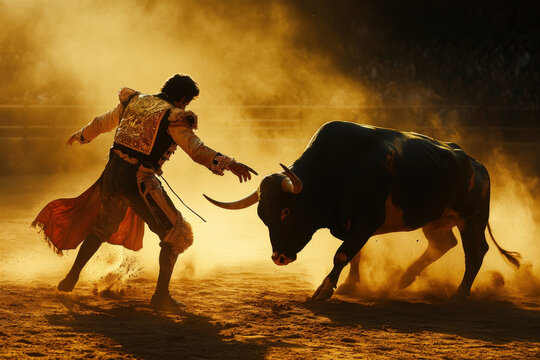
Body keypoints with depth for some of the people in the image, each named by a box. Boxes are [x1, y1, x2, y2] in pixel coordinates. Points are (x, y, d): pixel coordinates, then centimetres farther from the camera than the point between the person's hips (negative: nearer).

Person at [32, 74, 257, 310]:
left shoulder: (133, 102, 14)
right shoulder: (173, 118, -5)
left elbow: (102, 123, 30)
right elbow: (196, 149, -19)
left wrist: (80, 136, 49)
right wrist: (230, 164, -28)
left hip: (112, 173, 7)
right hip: (139, 181, -7)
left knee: (103, 227, 30)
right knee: (175, 234, 4)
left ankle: (72, 278, 36)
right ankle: (161, 295, -1)